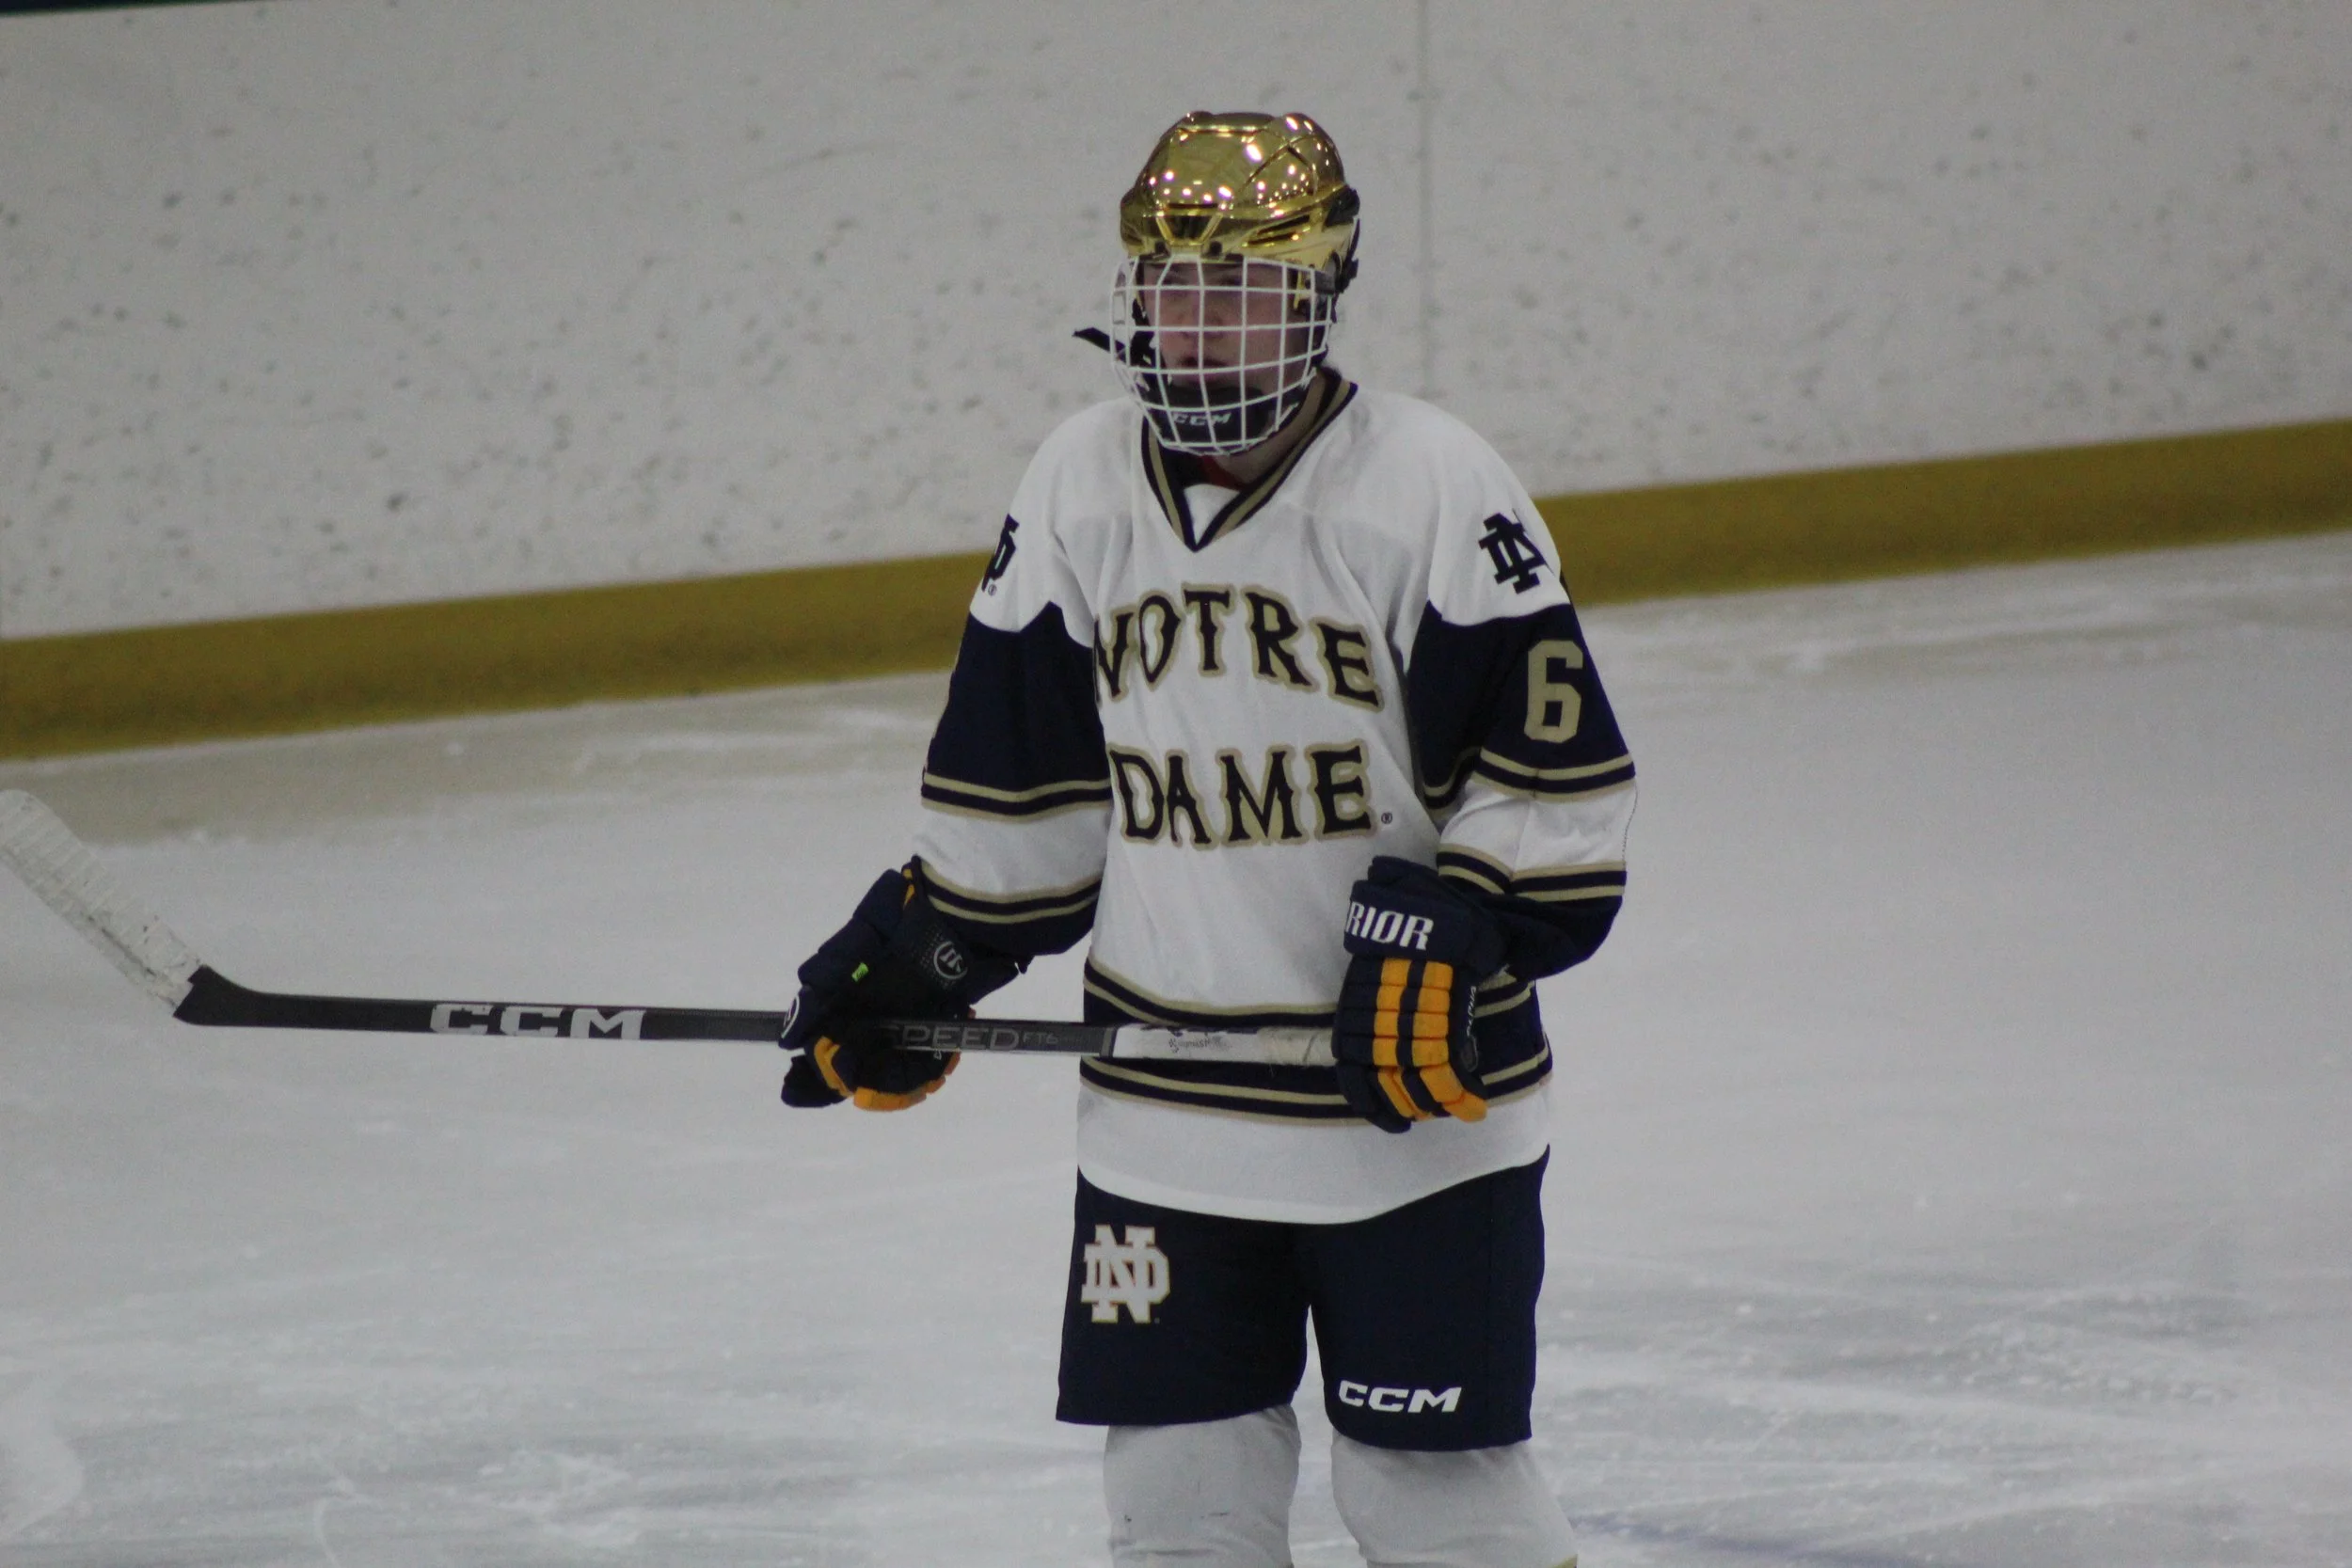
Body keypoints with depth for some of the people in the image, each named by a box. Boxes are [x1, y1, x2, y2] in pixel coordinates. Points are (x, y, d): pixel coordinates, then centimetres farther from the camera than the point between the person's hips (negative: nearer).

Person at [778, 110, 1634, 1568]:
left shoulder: (1432, 484, -10)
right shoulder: (1077, 490, 5)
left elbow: (1557, 775, -9)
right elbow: (1021, 786, 15)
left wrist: (1455, 931, -21)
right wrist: (919, 959, 10)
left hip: (1416, 1092, -4)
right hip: (1165, 1108, 4)